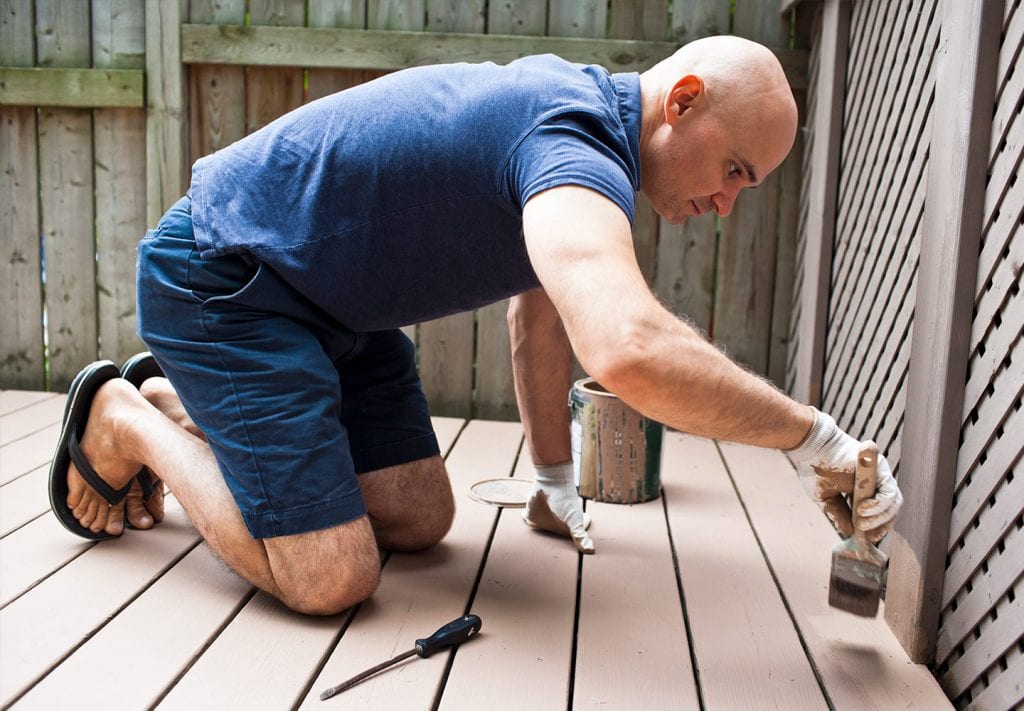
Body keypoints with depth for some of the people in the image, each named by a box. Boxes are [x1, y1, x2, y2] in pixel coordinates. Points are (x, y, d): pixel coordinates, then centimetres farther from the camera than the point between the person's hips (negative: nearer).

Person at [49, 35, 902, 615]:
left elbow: (543, 309, 16)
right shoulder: (578, 148, -28)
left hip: (328, 301, 10)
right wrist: (818, 437, -32)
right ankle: (123, 419, 8)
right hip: (222, 275, -10)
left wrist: (554, 478, 19)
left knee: (419, 519, 7)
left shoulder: (577, 109, 6)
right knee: (329, 577, -17)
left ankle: (177, 404, 25)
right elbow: (628, 350, -49)